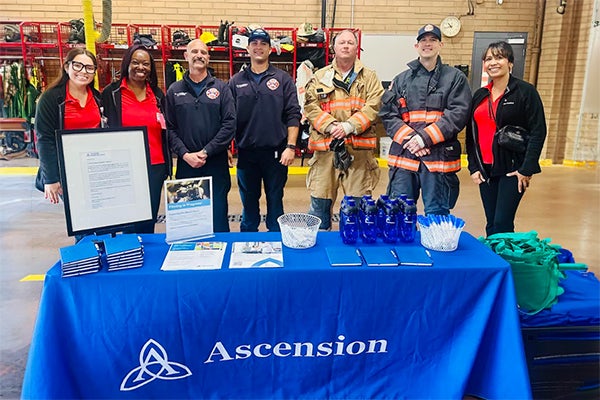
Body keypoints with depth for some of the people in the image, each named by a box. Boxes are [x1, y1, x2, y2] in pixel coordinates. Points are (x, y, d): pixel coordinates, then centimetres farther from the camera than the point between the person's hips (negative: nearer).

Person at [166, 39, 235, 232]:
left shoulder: (221, 88, 4)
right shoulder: (174, 90, 9)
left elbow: (230, 124, -4)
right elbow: (170, 128, 3)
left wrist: (205, 152, -11)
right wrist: (185, 154, -11)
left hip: (216, 165, -1)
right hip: (185, 165, 1)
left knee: (218, 218, 6)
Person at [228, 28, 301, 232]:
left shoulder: (283, 79, 2)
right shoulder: (236, 81, 7)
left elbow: (293, 115, -3)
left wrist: (291, 146, -10)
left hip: (275, 153, -2)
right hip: (246, 153, 2)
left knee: (275, 201, 10)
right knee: (249, 203, 14)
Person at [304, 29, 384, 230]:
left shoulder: (369, 77, 10)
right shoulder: (320, 76, 12)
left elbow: (373, 107, -2)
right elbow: (311, 106, 2)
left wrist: (349, 126, -14)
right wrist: (330, 126, -13)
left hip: (359, 148, 0)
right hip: (325, 146, 1)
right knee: (320, 201, 6)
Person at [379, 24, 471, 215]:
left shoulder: (455, 78, 8)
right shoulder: (401, 79, 15)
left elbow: (458, 114, -5)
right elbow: (387, 114, 6)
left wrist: (425, 138, -14)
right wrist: (409, 138, -11)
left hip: (439, 158, -2)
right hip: (404, 155, 2)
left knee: (437, 215, 5)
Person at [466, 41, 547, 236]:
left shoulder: (525, 91, -4)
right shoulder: (479, 95, 12)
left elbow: (538, 132, -8)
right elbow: (471, 133, 14)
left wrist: (526, 169, -13)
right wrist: (473, 167, 6)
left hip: (512, 169, -5)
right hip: (485, 169, 5)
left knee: (502, 224, -8)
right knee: (491, 225, 9)